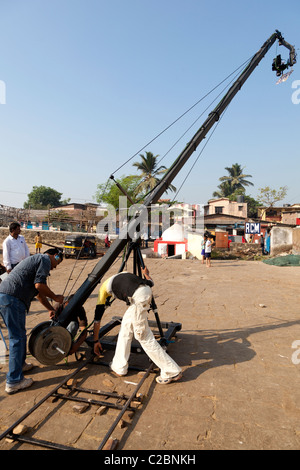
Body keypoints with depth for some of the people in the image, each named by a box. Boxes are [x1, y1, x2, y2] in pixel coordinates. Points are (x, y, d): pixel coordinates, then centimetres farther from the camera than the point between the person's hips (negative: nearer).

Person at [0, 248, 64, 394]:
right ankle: (14, 381, 5)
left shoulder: (36, 259, 29)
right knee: (17, 338, -2)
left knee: (19, 334, 23)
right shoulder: (45, 259, -2)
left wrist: (51, 309, 39)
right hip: (12, 299, -10)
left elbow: (38, 292, 35)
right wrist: (55, 297, 0)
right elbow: (39, 285, -15)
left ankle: (20, 364, 39)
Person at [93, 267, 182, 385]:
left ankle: (172, 372, 14)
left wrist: (96, 341, 34)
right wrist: (146, 273, 52)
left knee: (144, 337, 6)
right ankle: (119, 367, 32)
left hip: (138, 297, -7)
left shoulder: (103, 288, 24)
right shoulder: (121, 276, 36)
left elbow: (97, 318, 24)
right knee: (126, 325, 22)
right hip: (147, 291, 8)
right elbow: (150, 283, 29)